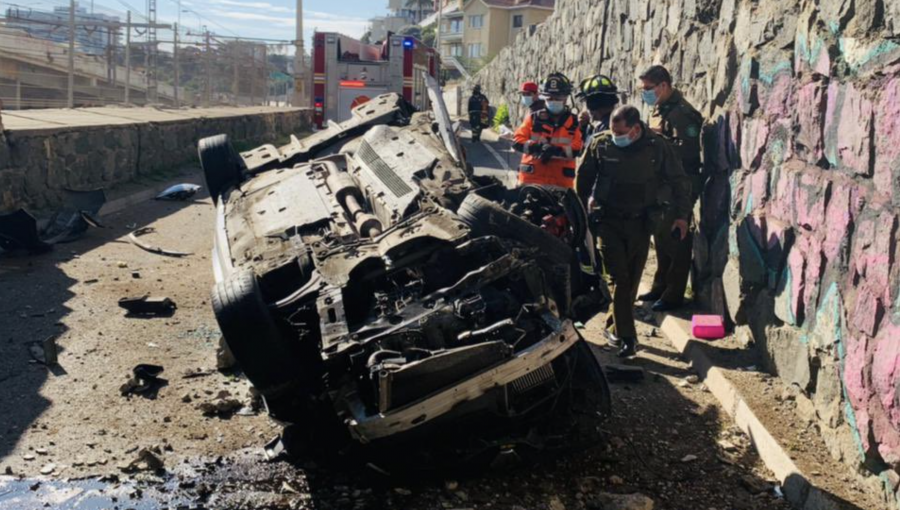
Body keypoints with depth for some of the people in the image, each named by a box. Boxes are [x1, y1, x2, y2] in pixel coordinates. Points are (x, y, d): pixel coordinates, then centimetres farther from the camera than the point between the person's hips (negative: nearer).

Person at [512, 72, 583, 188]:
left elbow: (577, 149, -9)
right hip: (532, 177, 0)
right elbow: (517, 141, -1)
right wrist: (536, 147, -19)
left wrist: (556, 151, -25)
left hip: (561, 180, 0)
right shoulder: (534, 118, 6)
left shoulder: (574, 122, 3)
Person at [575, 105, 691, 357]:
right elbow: (583, 177, 7)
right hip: (609, 220, -1)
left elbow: (679, 181, 3)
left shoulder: (657, 147, -8)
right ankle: (626, 336, -6)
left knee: (632, 278, 9)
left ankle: (617, 326, 27)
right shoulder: (600, 144, -8)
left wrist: (681, 215, 0)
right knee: (619, 277, -8)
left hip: (641, 222, 1)